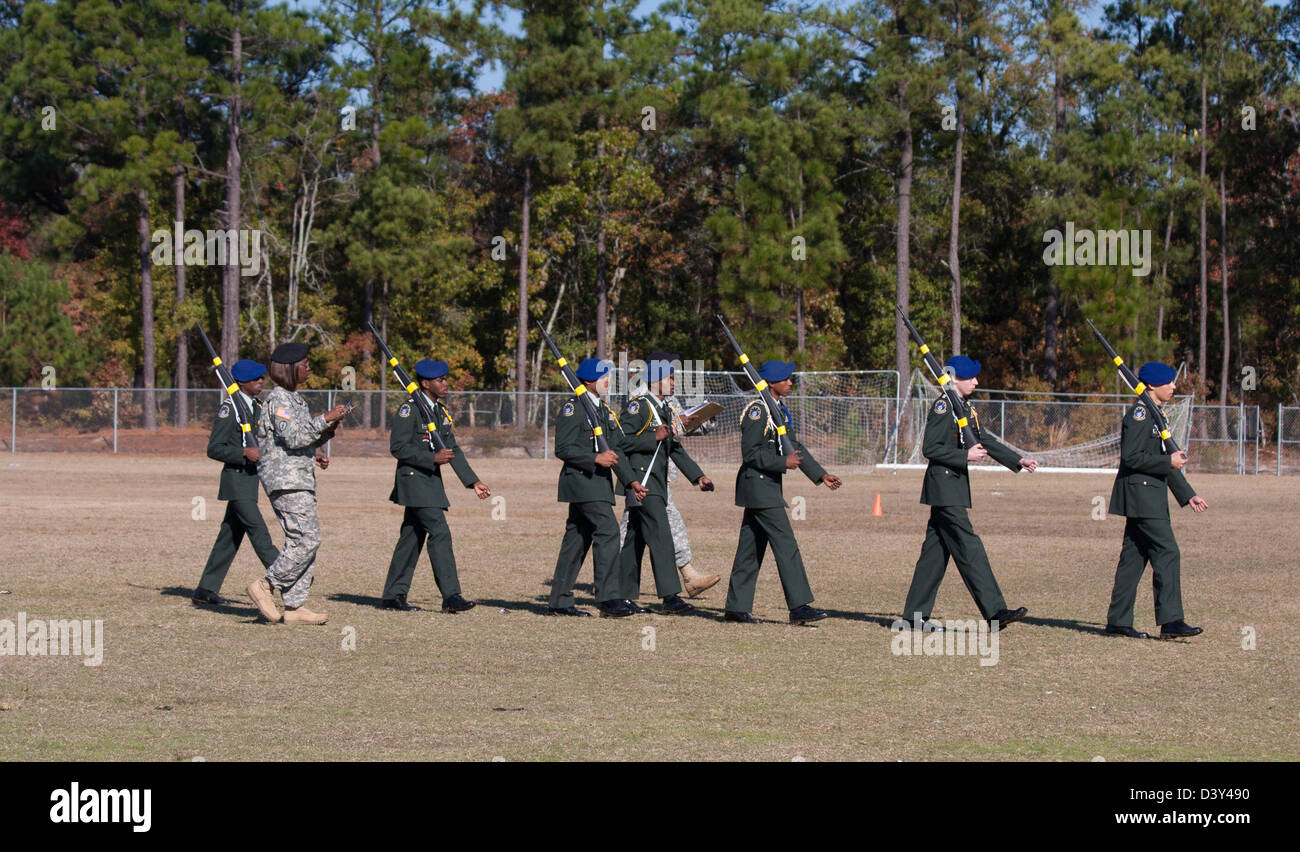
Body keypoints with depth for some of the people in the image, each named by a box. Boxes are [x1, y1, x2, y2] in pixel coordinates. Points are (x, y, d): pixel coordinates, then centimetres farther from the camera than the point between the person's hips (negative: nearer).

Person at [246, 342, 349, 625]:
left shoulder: (294, 398, 19)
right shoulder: (278, 399, -12)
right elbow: (292, 437, -22)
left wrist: (326, 431, 8)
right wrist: (325, 419, -19)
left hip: (300, 479, 10)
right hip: (285, 479, -10)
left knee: (301, 541, 7)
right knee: (307, 538, -15)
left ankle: (294, 607, 7)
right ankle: (266, 586, -9)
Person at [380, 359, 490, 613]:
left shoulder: (440, 411, 15)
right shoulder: (410, 408, -11)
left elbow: (453, 449, 16)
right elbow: (398, 447, -16)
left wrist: (473, 482, 9)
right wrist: (433, 458, -21)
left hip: (431, 481, 9)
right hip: (414, 479, -9)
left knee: (412, 537, 11)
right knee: (439, 533, -16)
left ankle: (393, 596, 17)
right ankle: (451, 596, -19)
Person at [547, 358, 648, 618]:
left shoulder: (604, 410, 18)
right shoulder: (573, 408, -9)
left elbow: (617, 449, 19)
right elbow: (563, 448, -15)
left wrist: (631, 481, 10)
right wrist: (596, 458, -21)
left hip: (598, 482, 9)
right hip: (581, 480, -9)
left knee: (577, 538, 10)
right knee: (607, 531, -18)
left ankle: (560, 601, 14)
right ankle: (609, 598, -21)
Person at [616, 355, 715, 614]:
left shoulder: (665, 410, 18)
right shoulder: (637, 406, -10)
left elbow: (675, 449, 20)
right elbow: (622, 440, -18)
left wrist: (698, 476, 12)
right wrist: (654, 438, -19)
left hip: (657, 483, 9)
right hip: (642, 480, -9)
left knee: (635, 539, 12)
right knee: (660, 536, -16)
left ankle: (625, 596, 17)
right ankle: (670, 596, -22)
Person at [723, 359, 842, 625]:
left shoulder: (780, 411, 16)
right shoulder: (757, 410, -14)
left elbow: (794, 446, 19)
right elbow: (750, 453, -18)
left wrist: (821, 475, 14)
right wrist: (783, 463, -21)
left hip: (769, 485, 10)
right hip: (758, 485, -10)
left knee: (751, 548, 11)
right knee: (786, 544, -12)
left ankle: (736, 608, 15)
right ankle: (799, 606, -14)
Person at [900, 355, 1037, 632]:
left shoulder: (966, 408, 16)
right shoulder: (942, 407, -13)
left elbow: (983, 440, 21)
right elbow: (930, 448, -17)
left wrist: (1018, 460, 14)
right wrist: (965, 456, -20)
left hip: (955, 485, 10)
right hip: (944, 487, -10)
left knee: (936, 551, 10)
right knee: (968, 547, -12)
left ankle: (915, 615, 13)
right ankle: (995, 611, -17)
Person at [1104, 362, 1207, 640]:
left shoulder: (1155, 416, 20)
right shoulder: (1139, 414, -12)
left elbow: (1165, 461, 24)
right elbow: (1131, 457, -20)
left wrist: (1188, 495, 21)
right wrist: (1168, 462, -18)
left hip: (1151, 497, 10)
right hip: (1140, 494, -10)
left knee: (1134, 556, 9)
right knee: (1166, 552, -14)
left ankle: (1118, 621, 11)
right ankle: (1170, 621, -17)